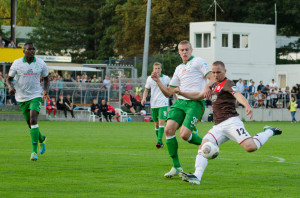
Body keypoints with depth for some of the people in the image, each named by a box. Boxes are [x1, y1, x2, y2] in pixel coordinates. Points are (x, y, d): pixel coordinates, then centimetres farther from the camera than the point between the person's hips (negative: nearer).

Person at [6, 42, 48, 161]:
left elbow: (46, 79, 13)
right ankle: (41, 139, 42)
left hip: (36, 96, -2)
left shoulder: (40, 63, -2)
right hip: (22, 98, 2)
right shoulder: (17, 63, -4)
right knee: (30, 123, 9)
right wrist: (10, 87, -20)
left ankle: (34, 151, -21)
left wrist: (45, 90, -6)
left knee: (33, 120, -21)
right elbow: (9, 79, 3)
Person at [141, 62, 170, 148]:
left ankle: (159, 140, -24)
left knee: (161, 121, -18)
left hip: (163, 103, -3)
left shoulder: (166, 78, -1)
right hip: (153, 104, 3)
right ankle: (160, 142, 19)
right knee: (156, 123, 8)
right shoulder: (149, 79, 3)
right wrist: (144, 98, -6)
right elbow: (146, 90, 11)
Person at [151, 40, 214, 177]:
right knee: (168, 129, -14)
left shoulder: (198, 61, 7)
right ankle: (176, 167, -5)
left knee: (184, 134, -21)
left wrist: (207, 86, -25)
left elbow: (212, 78, -3)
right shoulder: (179, 69, 24)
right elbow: (168, 93, 23)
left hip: (196, 102, -6)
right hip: (180, 102, 6)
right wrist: (158, 81, 9)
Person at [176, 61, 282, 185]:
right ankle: (197, 176, -30)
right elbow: (199, 96, 36)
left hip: (231, 122, -7)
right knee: (203, 146, -16)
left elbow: (238, 95, -22)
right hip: (218, 127, 8)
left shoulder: (227, 83, -3)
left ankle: (269, 132, 6)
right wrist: (181, 93, 25)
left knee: (250, 147, -22)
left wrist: (247, 106, -42)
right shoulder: (214, 86, 24)